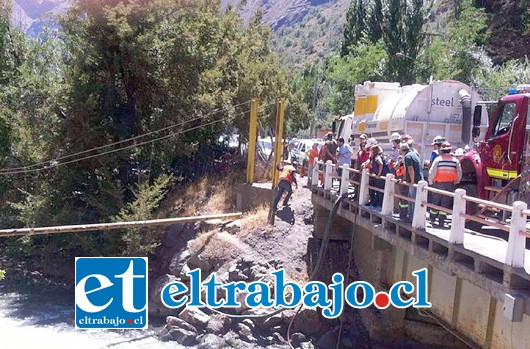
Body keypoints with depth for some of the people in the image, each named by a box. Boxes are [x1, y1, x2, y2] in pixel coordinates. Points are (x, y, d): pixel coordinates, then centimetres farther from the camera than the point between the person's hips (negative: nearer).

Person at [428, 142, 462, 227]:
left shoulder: (438, 159, -6)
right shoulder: (455, 160, 1)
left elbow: (432, 172, -10)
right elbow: (459, 174, 2)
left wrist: (430, 182, 3)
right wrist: (455, 182, 16)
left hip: (438, 184, -1)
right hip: (450, 185, 1)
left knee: (436, 201, 13)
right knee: (445, 203, 4)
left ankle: (432, 219, 27)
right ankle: (441, 221, 2)